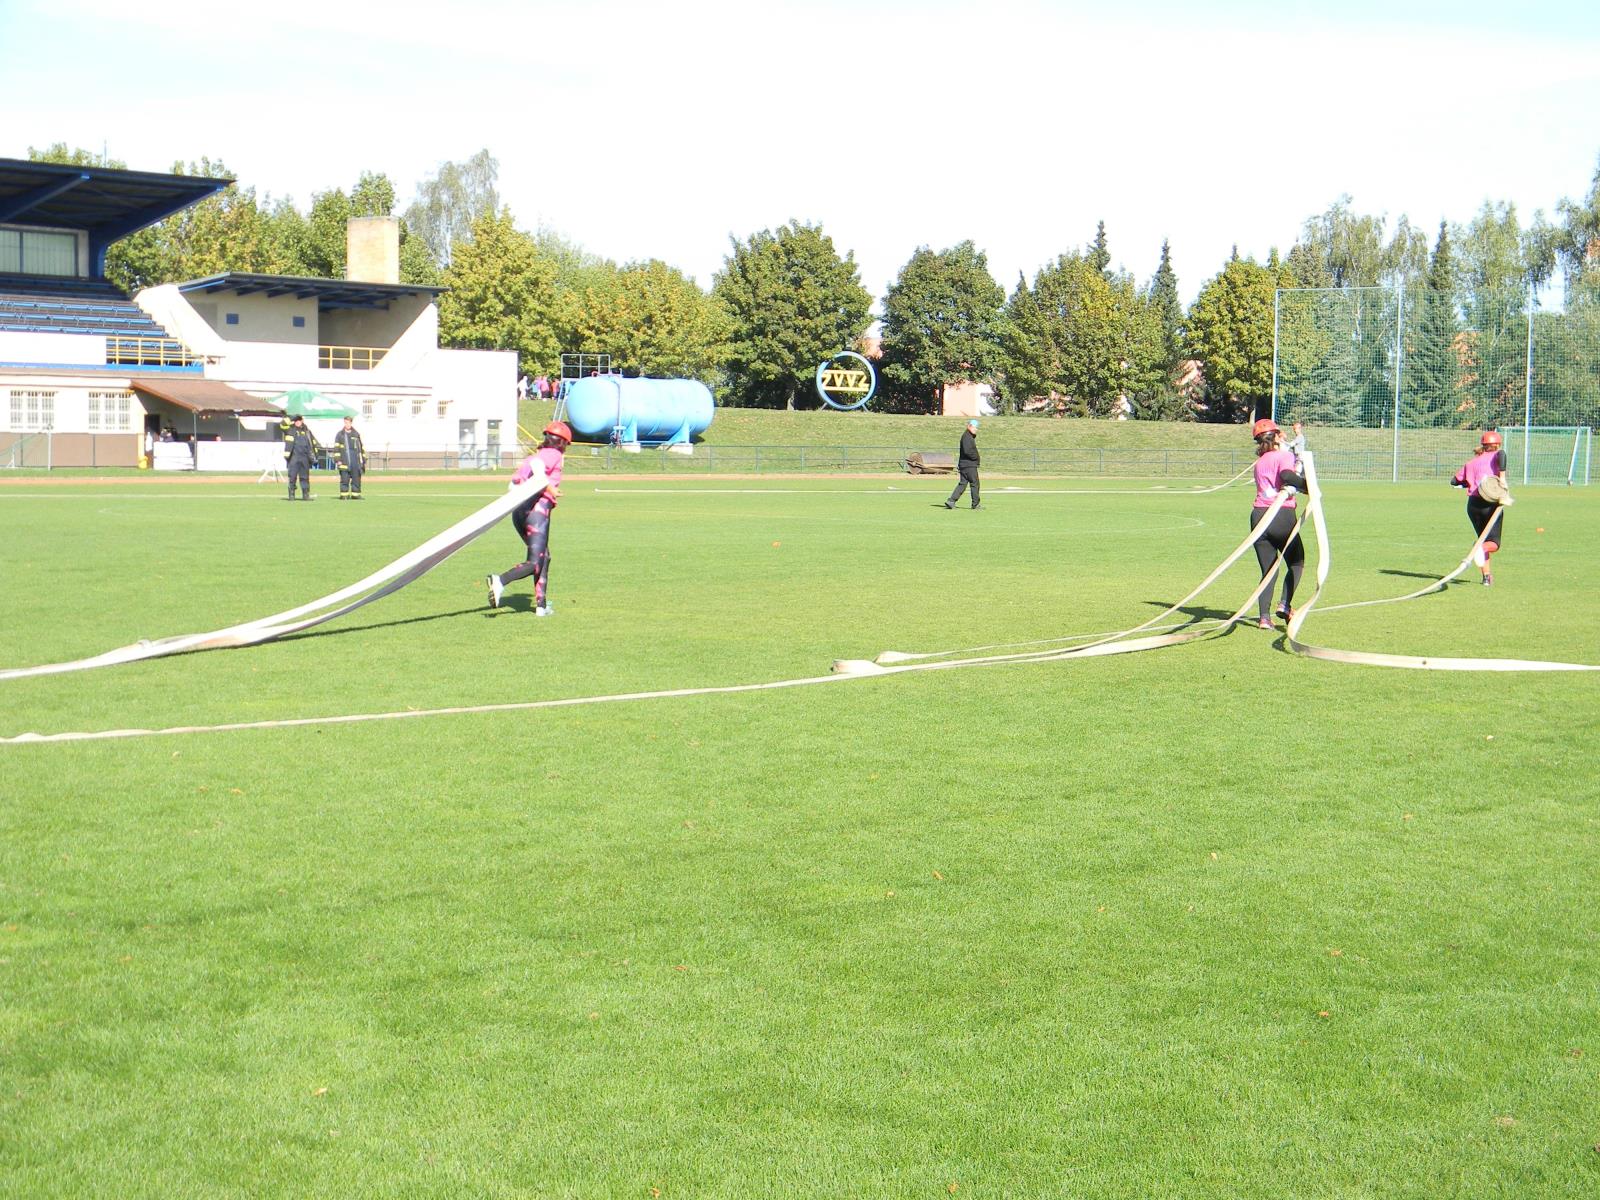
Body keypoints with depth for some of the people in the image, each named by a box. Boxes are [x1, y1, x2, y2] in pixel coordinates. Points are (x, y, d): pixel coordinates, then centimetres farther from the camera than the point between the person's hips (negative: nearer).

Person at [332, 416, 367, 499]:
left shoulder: (356, 434, 14)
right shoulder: (340, 434, 6)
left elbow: (361, 448, 18)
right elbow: (336, 448, 2)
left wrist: (364, 461, 15)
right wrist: (337, 460, -8)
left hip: (356, 462, 3)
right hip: (344, 462, -3)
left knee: (356, 479, 2)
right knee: (344, 479, -5)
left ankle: (355, 495, 7)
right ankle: (343, 495, -2)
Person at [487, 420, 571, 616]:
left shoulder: (533, 455, 25)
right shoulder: (554, 455, 4)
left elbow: (514, 482, 11)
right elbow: (536, 465, -19)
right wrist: (549, 488, -17)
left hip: (518, 511, 8)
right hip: (538, 508, -8)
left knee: (543, 556, 21)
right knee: (535, 563, -10)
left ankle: (541, 605, 17)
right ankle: (501, 581, -35)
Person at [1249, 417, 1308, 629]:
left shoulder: (1260, 462, 18)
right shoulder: (1285, 455, 0)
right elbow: (1286, 475, -20)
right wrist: (1309, 486, -11)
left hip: (1259, 516, 5)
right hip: (1283, 516, -5)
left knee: (1268, 570, 8)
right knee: (1297, 564, 14)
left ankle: (1263, 616, -5)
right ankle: (1285, 605, -3)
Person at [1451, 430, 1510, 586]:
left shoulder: (1470, 463, 17)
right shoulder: (1495, 455, 5)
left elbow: (1454, 481, 17)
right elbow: (1501, 453, -21)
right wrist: (1502, 477, -22)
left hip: (1473, 504, 4)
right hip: (1492, 503, -4)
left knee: (1484, 539, 19)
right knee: (1494, 542, 3)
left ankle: (1486, 576, 11)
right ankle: (1482, 549, -32)